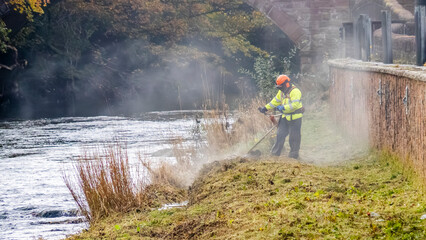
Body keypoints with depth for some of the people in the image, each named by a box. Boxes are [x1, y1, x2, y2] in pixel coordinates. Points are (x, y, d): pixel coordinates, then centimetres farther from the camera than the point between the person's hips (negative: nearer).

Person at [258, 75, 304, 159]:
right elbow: (275, 101, 22)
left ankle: (294, 155, 9)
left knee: (294, 137, 0)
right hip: (285, 117, 8)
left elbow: (295, 104, -27)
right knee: (280, 135, 10)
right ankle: (275, 153, 16)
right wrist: (265, 108, 19)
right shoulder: (281, 92, 12)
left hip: (294, 118, -8)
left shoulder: (295, 92, -17)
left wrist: (283, 107, -29)